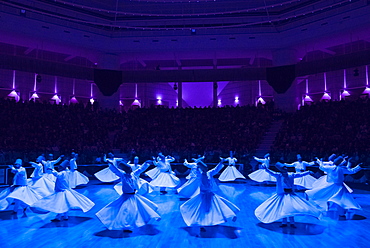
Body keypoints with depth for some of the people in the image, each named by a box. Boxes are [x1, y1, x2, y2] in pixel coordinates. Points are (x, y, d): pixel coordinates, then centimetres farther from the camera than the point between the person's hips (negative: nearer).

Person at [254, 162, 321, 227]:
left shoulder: (291, 175, 3)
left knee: (290, 208, -2)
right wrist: (266, 169, -36)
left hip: (290, 194, 1)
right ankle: (284, 223, 19)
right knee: (283, 209, 5)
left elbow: (300, 174, 9)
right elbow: (272, 173, -18)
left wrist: (308, 172, 7)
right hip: (282, 194, -1)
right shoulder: (279, 175, -4)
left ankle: (292, 223, 11)